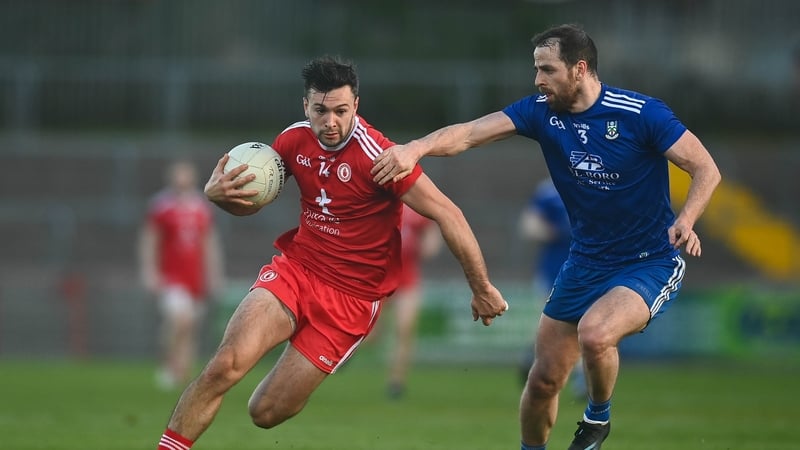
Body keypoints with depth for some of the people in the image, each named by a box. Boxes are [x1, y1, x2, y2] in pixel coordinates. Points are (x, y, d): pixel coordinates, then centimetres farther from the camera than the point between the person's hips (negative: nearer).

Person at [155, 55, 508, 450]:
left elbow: (448, 215, -18)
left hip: (350, 298, -4)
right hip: (295, 268, 4)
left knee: (266, 412, -5)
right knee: (225, 366, -22)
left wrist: (482, 290, -14)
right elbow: (248, 201, 13)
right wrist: (218, 193, -12)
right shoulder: (294, 140, -2)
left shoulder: (375, 155, -20)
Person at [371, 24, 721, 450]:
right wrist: (416, 147, -36)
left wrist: (685, 221, -33)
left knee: (594, 334, -31)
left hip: (651, 263, -5)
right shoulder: (542, 111, -6)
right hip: (586, 261, 5)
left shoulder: (640, 114, -18)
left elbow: (706, 169, -14)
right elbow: (471, 132, -17)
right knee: (544, 378, 4)